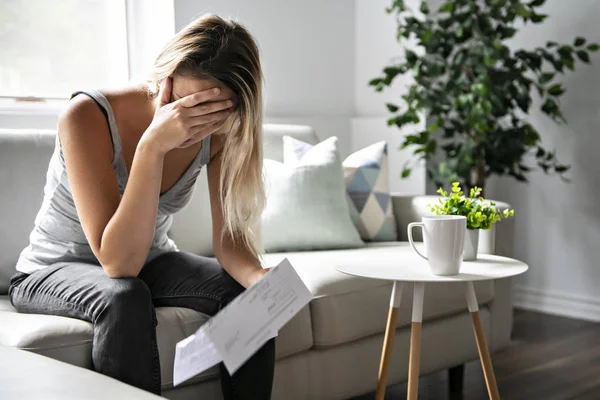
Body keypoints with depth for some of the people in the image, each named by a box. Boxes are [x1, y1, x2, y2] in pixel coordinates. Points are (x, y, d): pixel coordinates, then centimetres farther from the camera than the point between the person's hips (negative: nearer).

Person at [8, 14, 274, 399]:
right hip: (54, 271, -4)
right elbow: (119, 262, -34)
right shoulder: (88, 117, -29)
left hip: (150, 262, 4)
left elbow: (230, 237, -14)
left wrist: (261, 278, -36)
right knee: (126, 298, -35)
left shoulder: (219, 134, -15)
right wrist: (153, 145, -43)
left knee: (246, 294, -20)